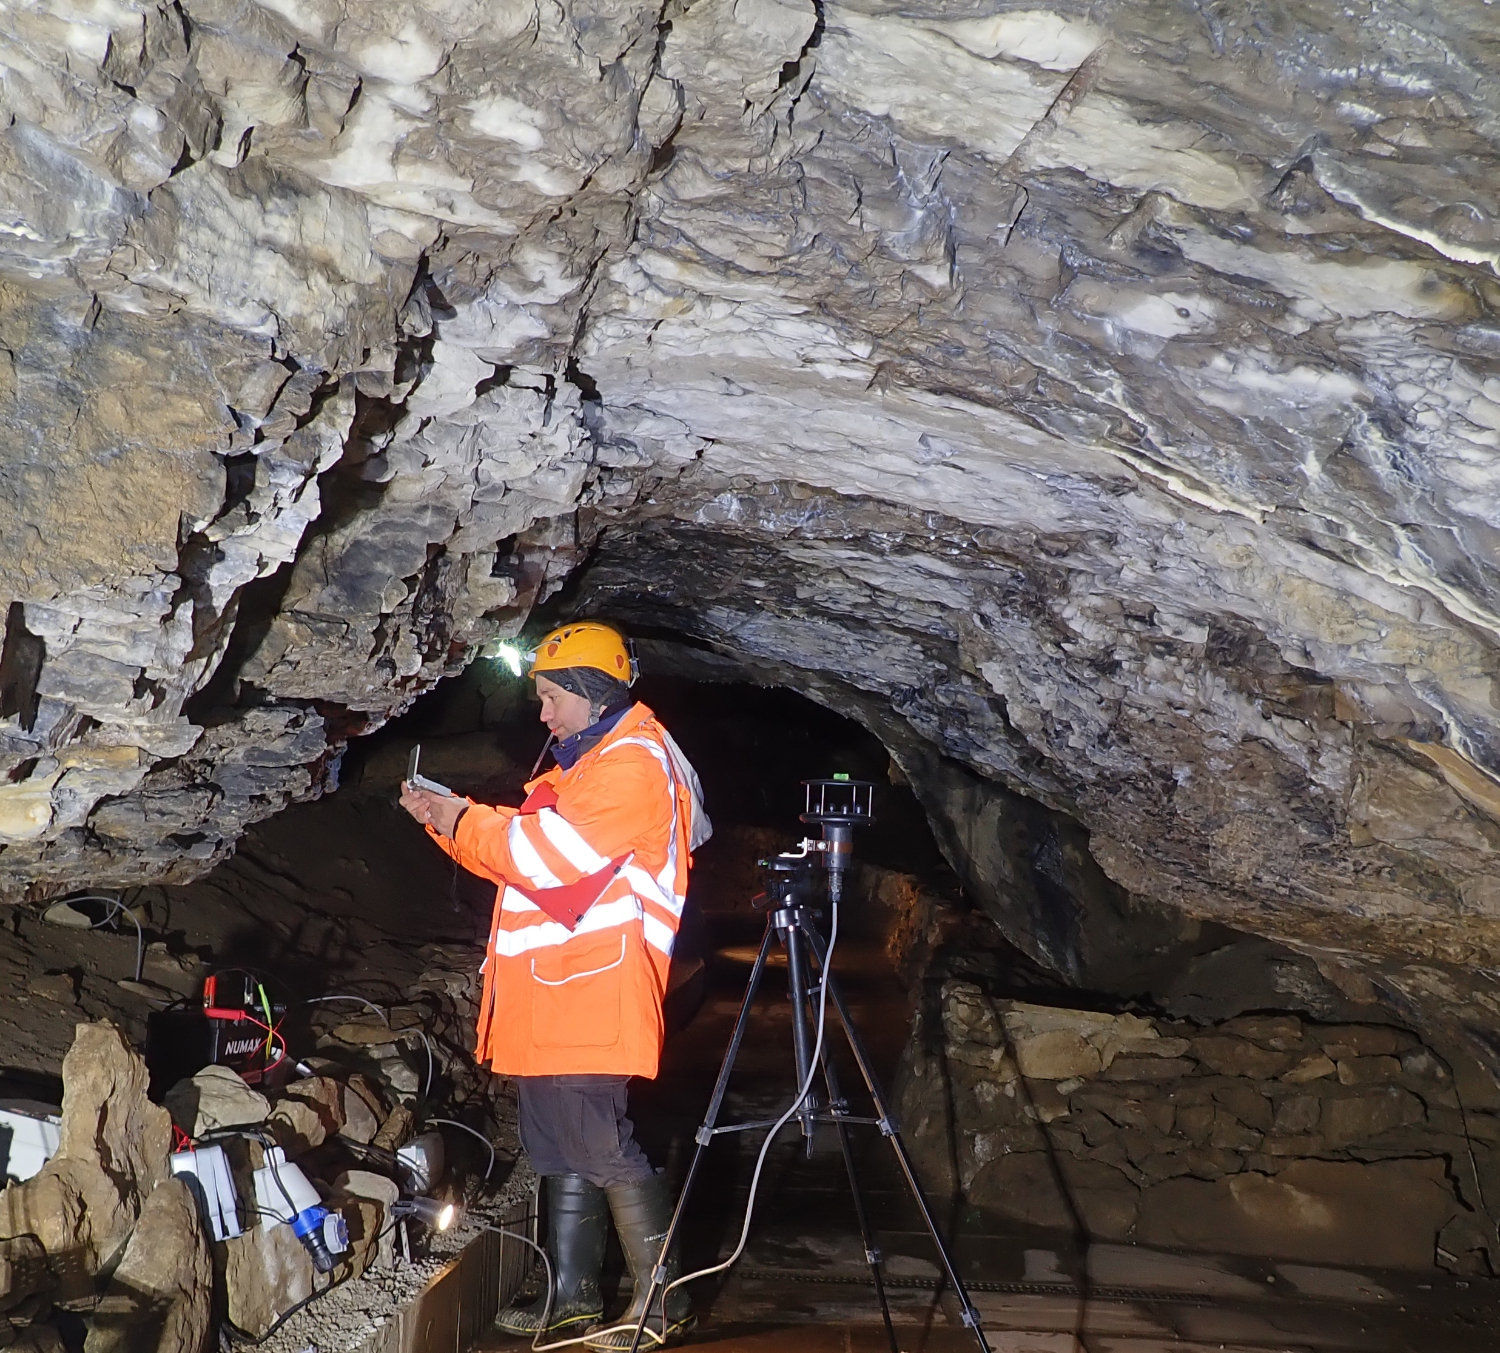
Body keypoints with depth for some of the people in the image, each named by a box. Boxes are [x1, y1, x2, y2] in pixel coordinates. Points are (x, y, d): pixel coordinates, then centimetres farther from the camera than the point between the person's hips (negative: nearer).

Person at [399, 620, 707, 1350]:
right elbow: (522, 854, 24)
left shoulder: (634, 763, -11)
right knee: (562, 1149, 14)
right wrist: (446, 820, 12)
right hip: (553, 996, 10)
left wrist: (467, 821, -8)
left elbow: (556, 853, -20)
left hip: (593, 995, -10)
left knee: (603, 1149, -9)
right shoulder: (585, 763, 21)